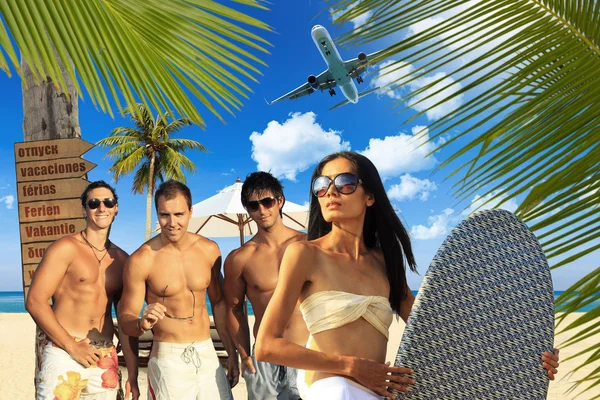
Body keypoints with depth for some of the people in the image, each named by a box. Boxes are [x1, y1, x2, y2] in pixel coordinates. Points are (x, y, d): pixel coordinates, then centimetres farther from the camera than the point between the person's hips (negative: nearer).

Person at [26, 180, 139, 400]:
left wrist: (132, 375, 9)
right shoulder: (66, 248, -5)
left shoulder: (122, 260, 9)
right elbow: (35, 301, -10)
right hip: (63, 354, -4)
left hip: (106, 359, 5)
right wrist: (72, 346, -13)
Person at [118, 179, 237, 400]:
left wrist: (232, 353, 10)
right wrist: (142, 324, -28)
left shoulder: (209, 250, -1)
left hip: (207, 354, 4)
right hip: (168, 358, -3)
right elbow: (125, 318, -5)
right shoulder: (141, 260, -12)